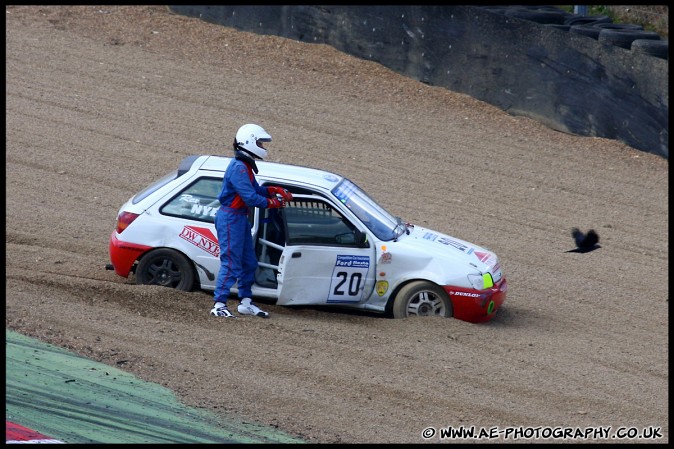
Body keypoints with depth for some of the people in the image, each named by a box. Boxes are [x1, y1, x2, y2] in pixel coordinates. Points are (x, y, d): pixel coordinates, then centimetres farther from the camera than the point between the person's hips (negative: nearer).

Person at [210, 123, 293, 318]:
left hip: (241, 218, 11)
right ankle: (219, 304, -9)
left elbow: (256, 189, 17)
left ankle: (246, 302, 23)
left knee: (248, 262, 15)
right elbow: (250, 197, -24)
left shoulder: (246, 167, 13)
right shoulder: (238, 167, -20)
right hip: (230, 218, -11)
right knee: (231, 263, -10)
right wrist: (272, 203, -13)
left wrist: (275, 191, 3)